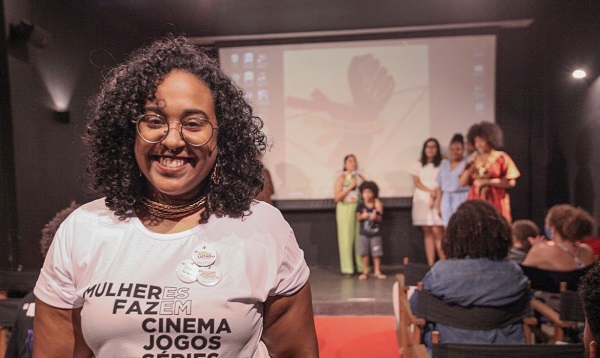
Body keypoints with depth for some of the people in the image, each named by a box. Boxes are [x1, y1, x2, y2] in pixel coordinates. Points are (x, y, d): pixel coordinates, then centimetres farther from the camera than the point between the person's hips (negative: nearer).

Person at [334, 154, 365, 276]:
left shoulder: (360, 178, 13)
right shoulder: (342, 178, 1)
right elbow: (337, 197, -7)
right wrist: (350, 187, -10)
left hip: (359, 208, 4)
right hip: (345, 208, -4)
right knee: (347, 238, -4)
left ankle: (362, 267, 10)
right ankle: (347, 269, 3)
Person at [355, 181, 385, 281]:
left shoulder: (377, 204, -4)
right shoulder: (360, 205, -2)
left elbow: (380, 219, -3)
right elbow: (358, 217, 1)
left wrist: (376, 217, -24)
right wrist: (362, 216, -20)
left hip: (375, 233, -1)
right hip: (364, 233, 1)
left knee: (376, 253, 3)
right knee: (364, 253, 3)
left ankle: (377, 272, 13)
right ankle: (365, 271, 14)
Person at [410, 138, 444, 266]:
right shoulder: (418, 164, 13)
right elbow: (416, 182, 6)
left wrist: (434, 198, -13)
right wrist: (430, 191, -9)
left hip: (437, 199, -3)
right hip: (422, 199, 3)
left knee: (437, 231, -12)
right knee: (427, 231, 1)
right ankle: (431, 264, 2)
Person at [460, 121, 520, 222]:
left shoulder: (501, 158, 3)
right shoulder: (473, 159, 14)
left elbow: (511, 182, -4)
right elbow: (463, 182, 8)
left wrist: (487, 182, -10)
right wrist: (469, 165, -4)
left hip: (495, 204, -3)